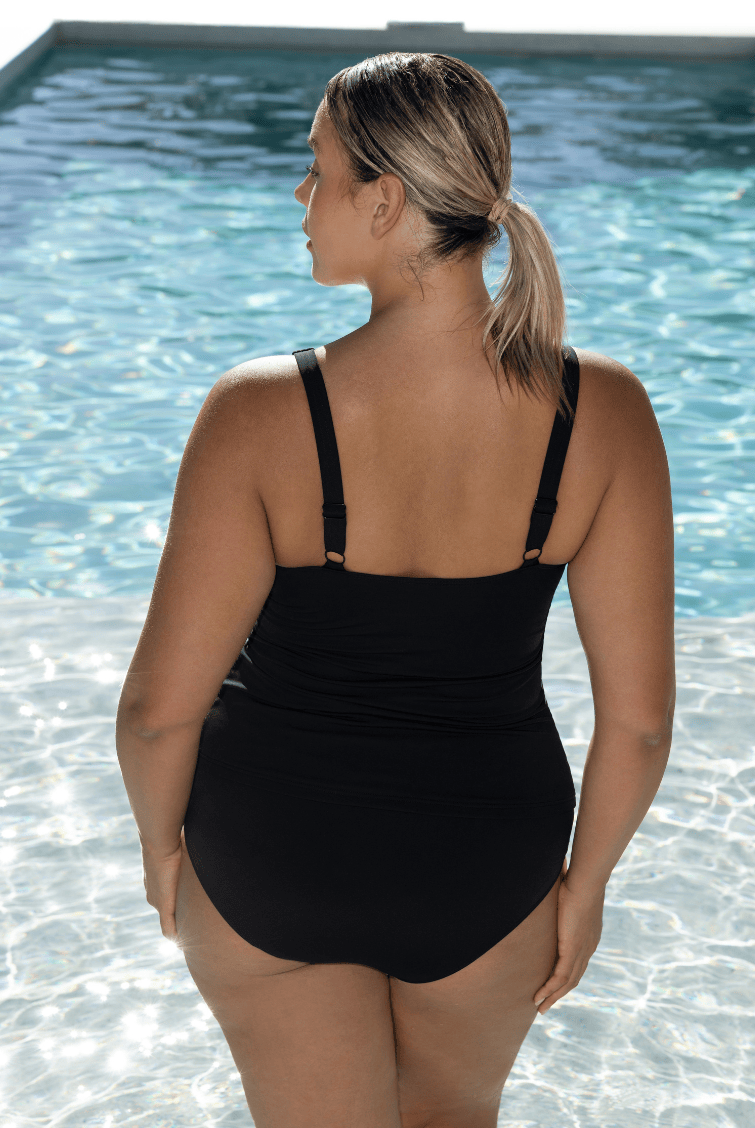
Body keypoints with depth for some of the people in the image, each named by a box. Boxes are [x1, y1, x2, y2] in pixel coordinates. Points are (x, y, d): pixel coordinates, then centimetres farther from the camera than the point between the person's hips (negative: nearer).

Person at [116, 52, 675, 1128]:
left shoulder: (260, 413, -26)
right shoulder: (602, 412, -18)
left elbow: (160, 706, -20)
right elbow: (639, 715, -13)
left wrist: (160, 838, 2)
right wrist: (586, 881, 4)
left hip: (270, 850, -2)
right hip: (487, 869, 2)